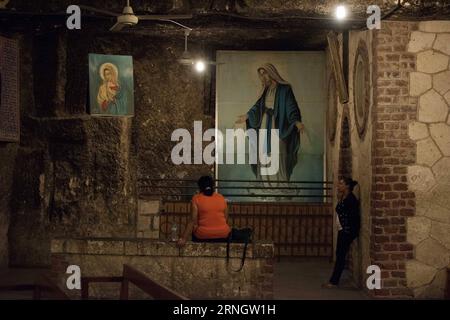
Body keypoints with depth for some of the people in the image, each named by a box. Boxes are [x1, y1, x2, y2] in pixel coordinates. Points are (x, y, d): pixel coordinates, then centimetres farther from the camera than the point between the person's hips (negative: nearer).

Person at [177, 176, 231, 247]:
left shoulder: (196, 198, -6)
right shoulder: (221, 198, 4)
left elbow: (193, 221, -11)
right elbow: (226, 218, 9)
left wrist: (184, 239, -9)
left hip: (203, 236, -3)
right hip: (222, 235, 3)